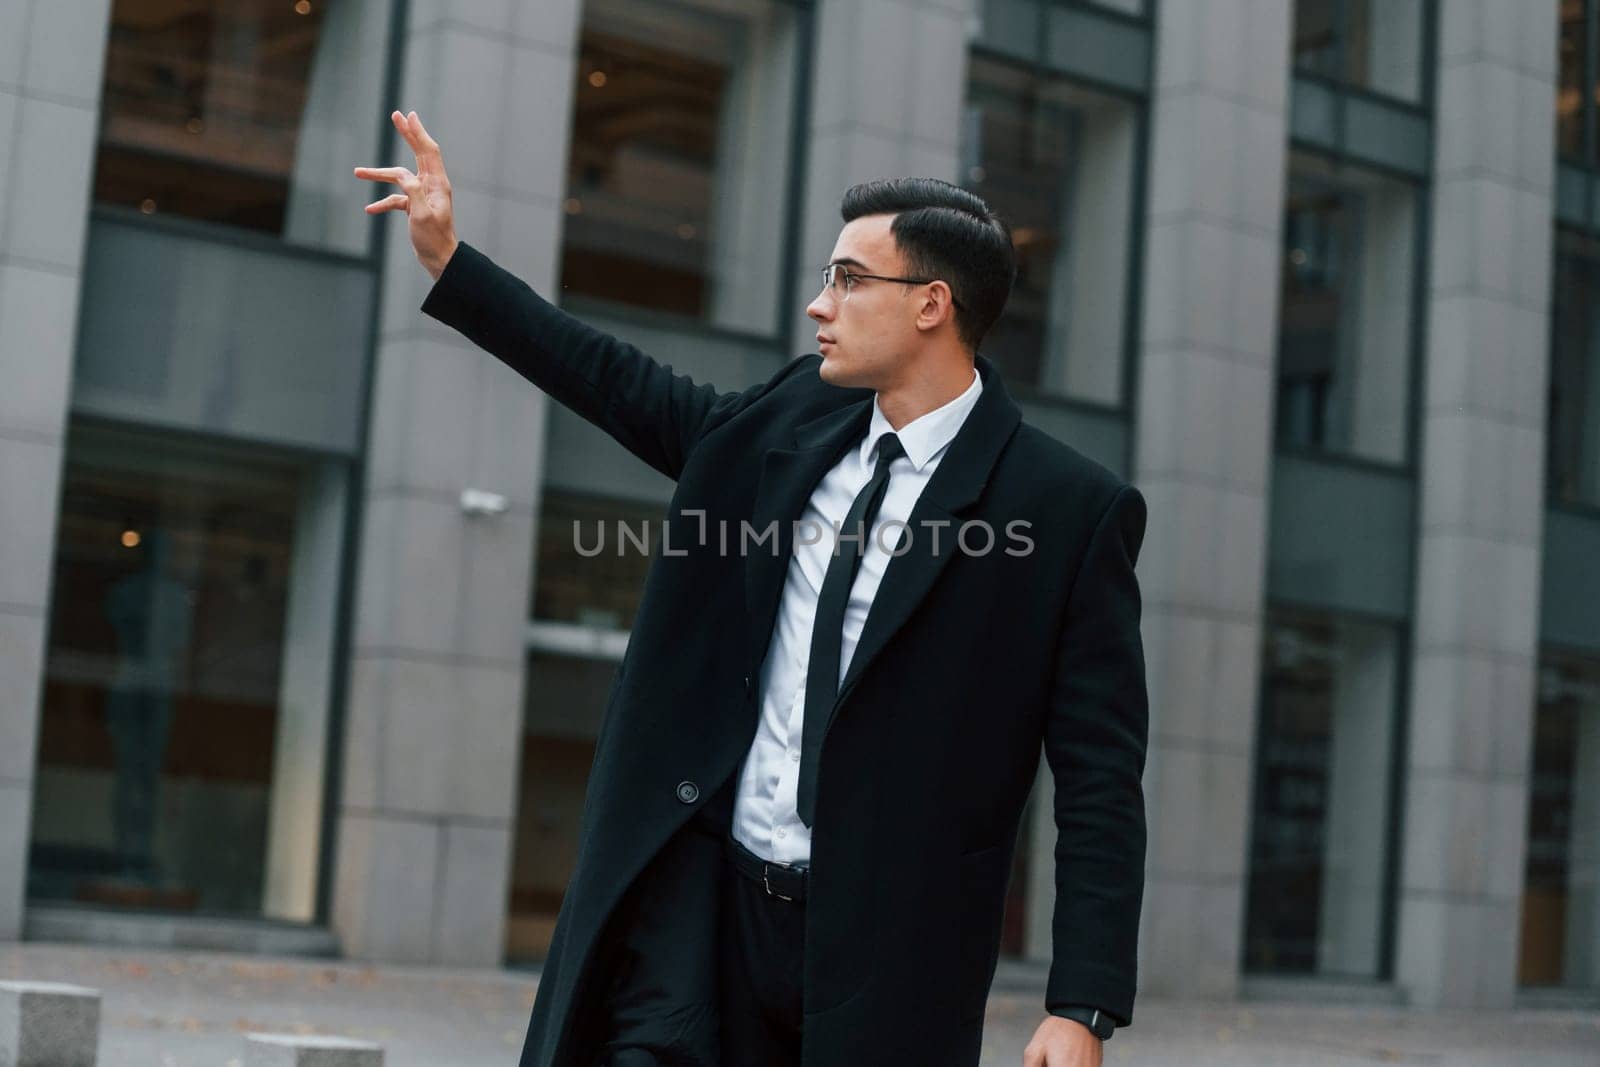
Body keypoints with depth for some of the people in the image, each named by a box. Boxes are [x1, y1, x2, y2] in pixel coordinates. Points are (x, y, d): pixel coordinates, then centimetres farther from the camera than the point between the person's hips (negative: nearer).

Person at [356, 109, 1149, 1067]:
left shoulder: (1072, 509, -8)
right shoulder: (793, 420, 8)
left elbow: (1101, 781, -9)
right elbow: (629, 390, 23)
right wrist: (449, 260, 23)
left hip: (880, 951, -4)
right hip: (700, 902, 4)